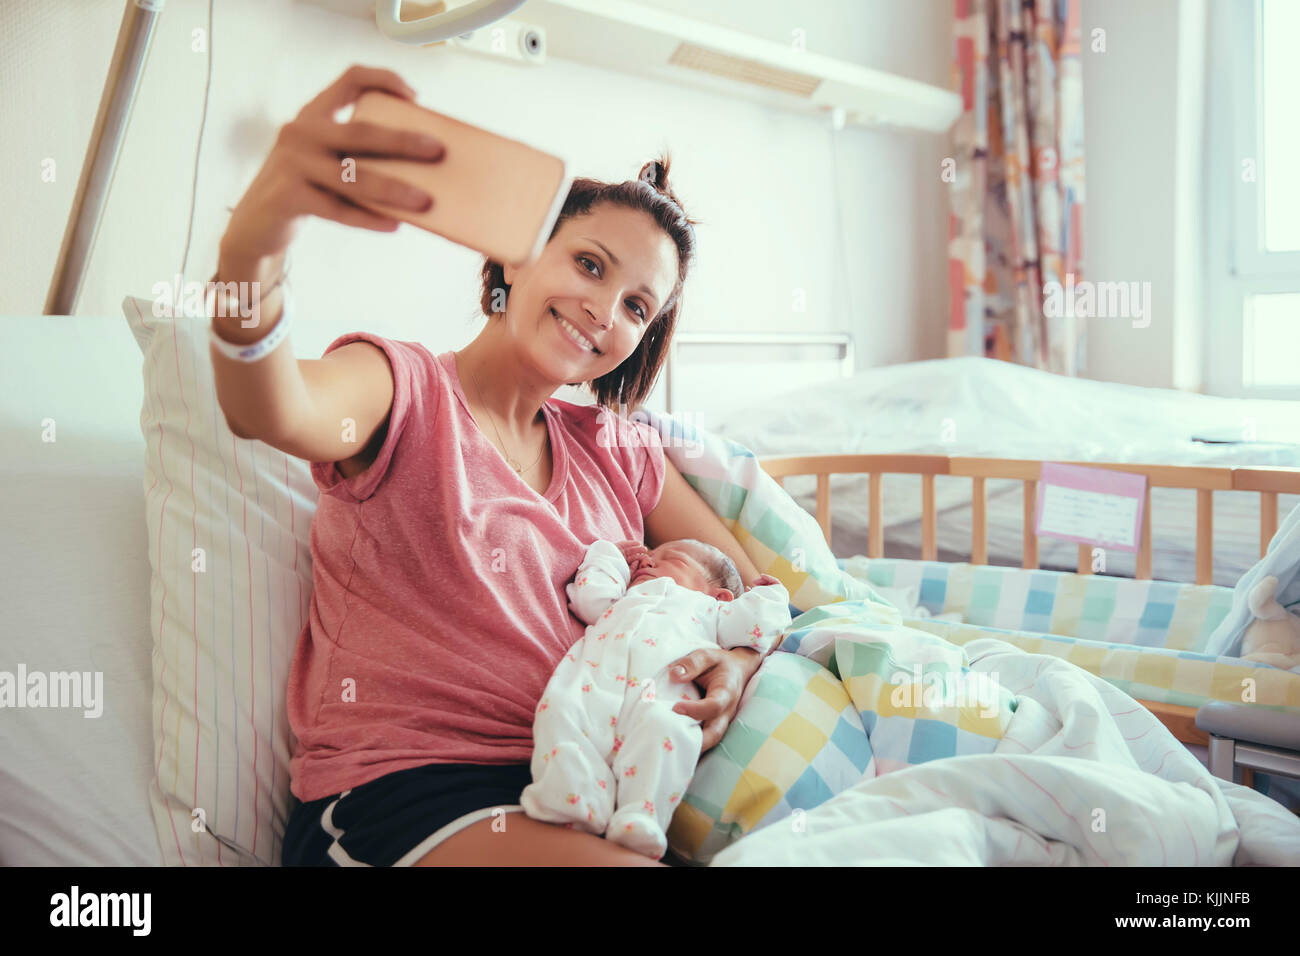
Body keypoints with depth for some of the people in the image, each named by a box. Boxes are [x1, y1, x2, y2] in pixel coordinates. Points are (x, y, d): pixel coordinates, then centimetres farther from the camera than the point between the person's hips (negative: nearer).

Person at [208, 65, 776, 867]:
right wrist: (251, 253, -46)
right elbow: (272, 414, -25)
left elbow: (760, 590, 16)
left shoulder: (618, 452, 14)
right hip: (398, 790, -5)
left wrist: (739, 666, -7)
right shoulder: (399, 385, -1)